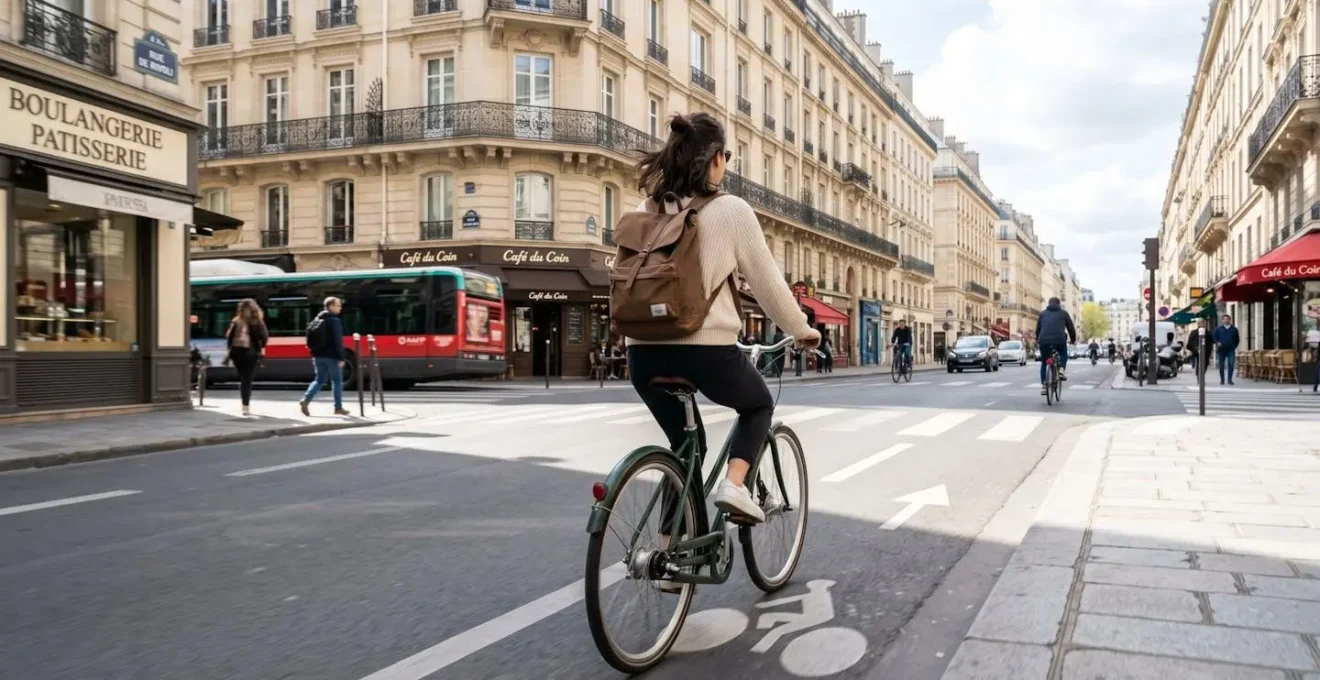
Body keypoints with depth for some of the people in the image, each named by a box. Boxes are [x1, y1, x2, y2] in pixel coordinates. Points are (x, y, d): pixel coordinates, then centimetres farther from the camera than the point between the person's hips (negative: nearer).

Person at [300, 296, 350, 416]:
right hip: (331, 356, -7)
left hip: (318, 356, 7)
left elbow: (310, 337, 18)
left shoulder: (317, 320, 14)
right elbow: (337, 341, -19)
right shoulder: (334, 321, -12)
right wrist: (341, 358, -19)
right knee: (337, 381, 4)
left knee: (319, 380, 13)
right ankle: (338, 408, 8)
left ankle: (305, 399, -7)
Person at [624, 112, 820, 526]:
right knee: (759, 405, 27)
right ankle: (733, 484, 4)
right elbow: (767, 282, 1)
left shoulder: (646, 210, 9)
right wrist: (802, 330, 16)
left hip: (644, 350, 5)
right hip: (706, 348, -5)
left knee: (686, 444, 24)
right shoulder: (731, 210, -4)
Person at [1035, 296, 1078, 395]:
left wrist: (1037, 340, 40)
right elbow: (1071, 328, 21)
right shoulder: (1063, 313, 18)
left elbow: (1038, 328, 25)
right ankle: (1061, 370, 6)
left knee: (1044, 363, 19)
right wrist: (1073, 340, 37)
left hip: (1044, 341, 1)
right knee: (1063, 355, 31)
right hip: (1059, 340, -1)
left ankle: (1043, 386, 11)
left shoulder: (1043, 313, 22)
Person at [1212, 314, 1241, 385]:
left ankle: (1230, 379, -8)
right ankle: (1222, 380, 12)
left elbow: (1237, 339, 16)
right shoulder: (1218, 329, 9)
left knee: (1231, 364, -12)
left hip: (1231, 350, 0)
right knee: (1221, 365, 3)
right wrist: (1217, 342, -11)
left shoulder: (1234, 329, 10)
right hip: (1221, 350, 0)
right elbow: (1214, 337, 7)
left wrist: (1234, 346, 7)